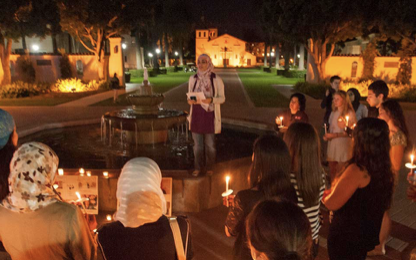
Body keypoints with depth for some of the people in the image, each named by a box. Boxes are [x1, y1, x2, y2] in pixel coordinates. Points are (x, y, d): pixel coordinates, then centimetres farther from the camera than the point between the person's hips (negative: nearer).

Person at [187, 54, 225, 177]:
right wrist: (189, 100, -13)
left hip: (209, 115, -2)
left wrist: (211, 100, -24)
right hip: (196, 114, 3)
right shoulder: (193, 78, 2)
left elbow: (222, 98, -4)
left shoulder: (216, 79, -8)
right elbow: (190, 95, 11)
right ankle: (198, 167, 28)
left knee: (210, 144, 8)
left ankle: (210, 167, 28)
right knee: (197, 143, 11)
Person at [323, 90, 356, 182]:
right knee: (332, 171, 9)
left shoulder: (350, 113, -8)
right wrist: (327, 135, -3)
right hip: (332, 144, 6)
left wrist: (335, 135, -18)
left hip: (343, 145, -6)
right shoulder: (333, 113, 12)